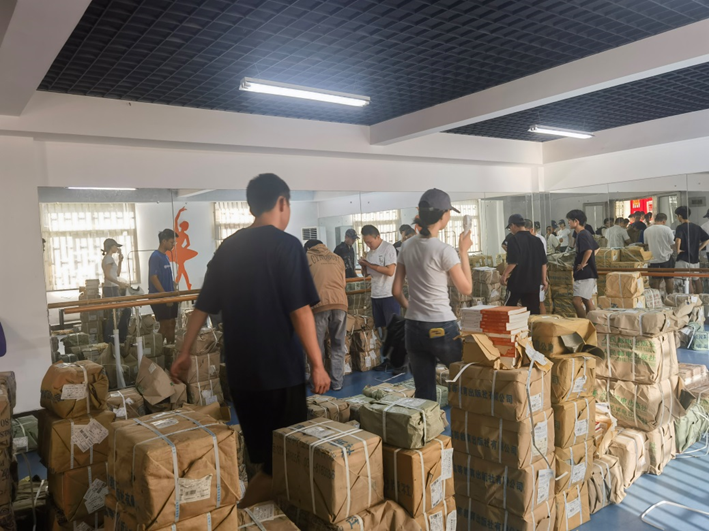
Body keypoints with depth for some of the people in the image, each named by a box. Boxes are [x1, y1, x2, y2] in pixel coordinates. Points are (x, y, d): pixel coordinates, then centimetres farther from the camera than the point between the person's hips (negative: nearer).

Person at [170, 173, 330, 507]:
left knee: (263, 458, 21)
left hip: (240, 370, 7)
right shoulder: (286, 245, -11)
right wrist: (317, 364, -9)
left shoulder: (228, 247, 7)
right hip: (279, 369, -7)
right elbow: (300, 311, -16)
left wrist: (184, 353, 19)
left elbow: (203, 307, 11)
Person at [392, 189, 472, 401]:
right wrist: (463, 251, 1)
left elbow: (397, 290, 9)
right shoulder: (444, 250, -14)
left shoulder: (406, 247, 4)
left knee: (423, 394, 12)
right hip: (441, 328, -6)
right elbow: (466, 289, -4)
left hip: (413, 327, 6)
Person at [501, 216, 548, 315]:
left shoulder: (515, 240, -11)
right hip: (534, 282, 6)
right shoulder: (537, 240, 8)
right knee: (534, 310, 9)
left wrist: (505, 275, -6)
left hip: (517, 282, -5)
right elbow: (543, 263, 9)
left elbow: (513, 262, -18)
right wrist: (544, 280, 15)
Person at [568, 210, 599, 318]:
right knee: (588, 301, 14)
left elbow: (588, 250, -30)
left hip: (584, 274, -10)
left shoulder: (582, 235, -16)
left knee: (577, 301, -12)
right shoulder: (586, 233, 14)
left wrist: (582, 264, -18)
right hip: (589, 273, 10)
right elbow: (595, 248, 26)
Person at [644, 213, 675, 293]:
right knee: (669, 280, 8)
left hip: (653, 259, 3)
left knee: (655, 280, 8)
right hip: (666, 258, -3)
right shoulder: (666, 229, -11)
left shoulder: (647, 230, -1)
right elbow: (672, 245, -5)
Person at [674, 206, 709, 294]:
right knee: (697, 280, 19)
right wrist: (699, 248, 10)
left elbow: (678, 240, -31)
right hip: (695, 258, 7)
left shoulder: (680, 227, -13)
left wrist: (677, 250, -17)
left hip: (684, 259, -6)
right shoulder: (697, 227, 6)